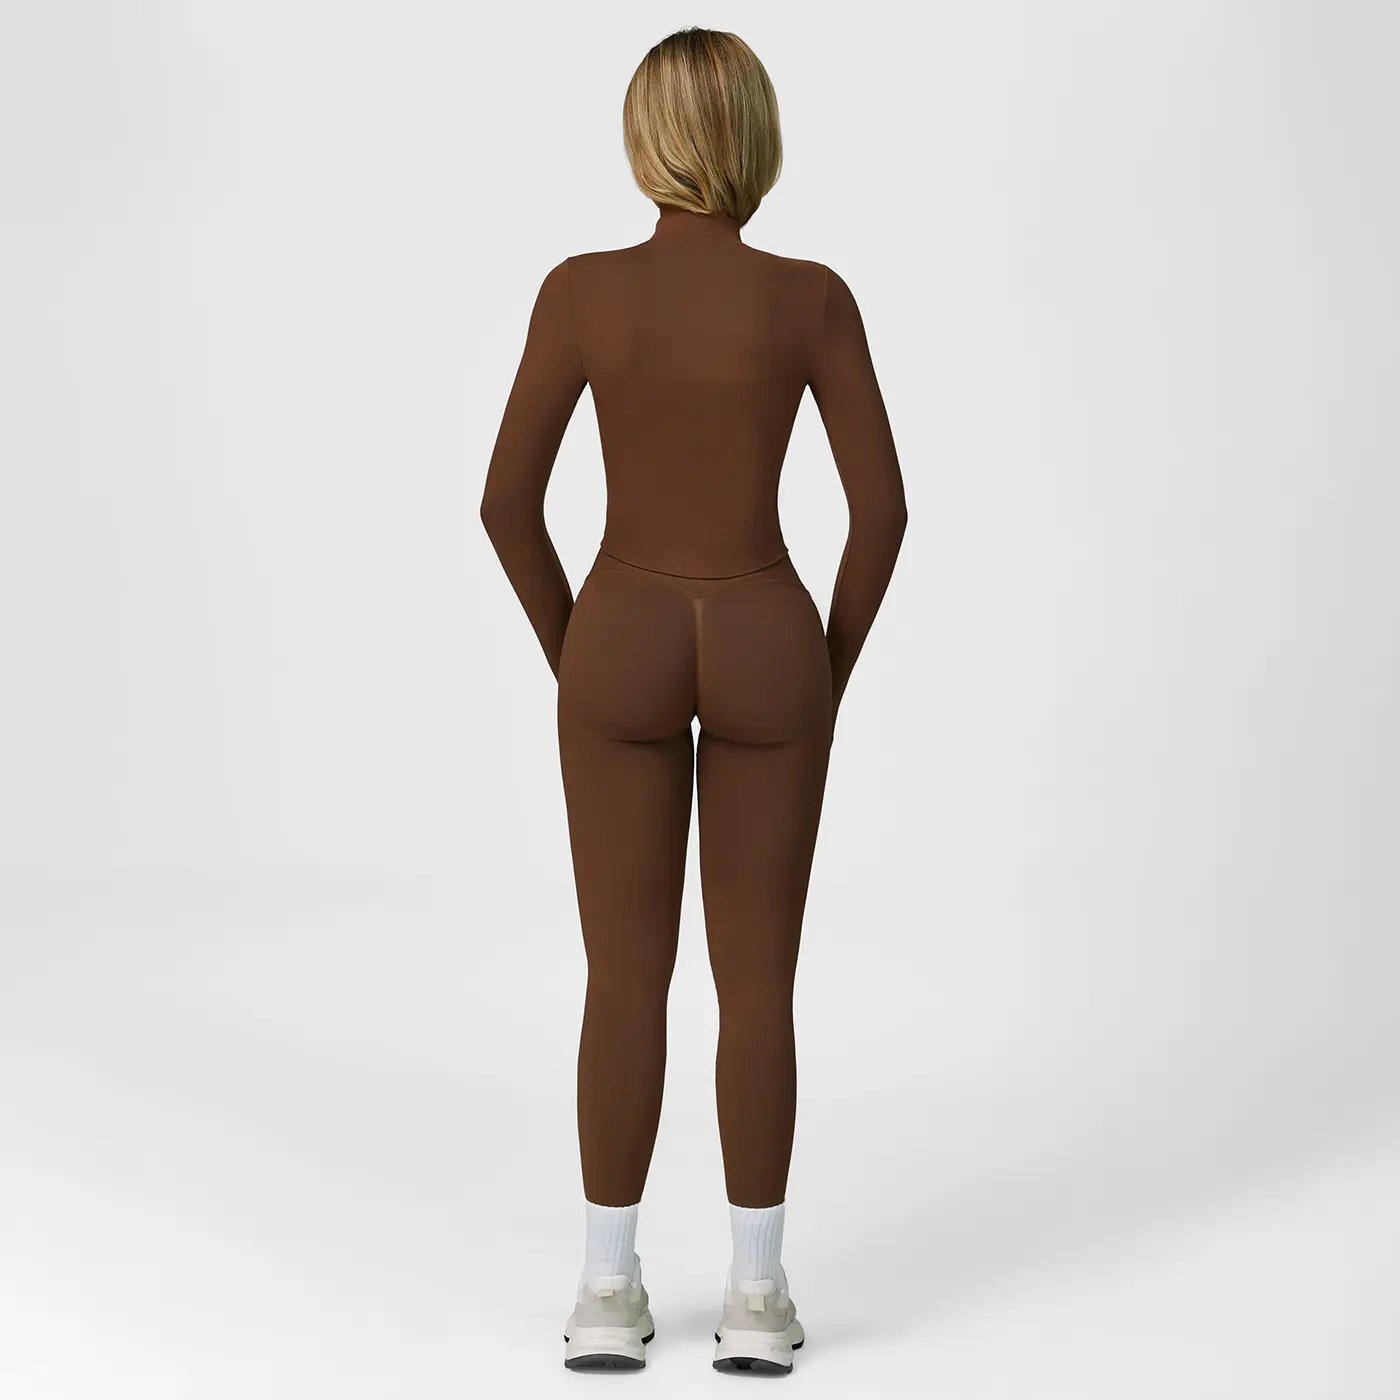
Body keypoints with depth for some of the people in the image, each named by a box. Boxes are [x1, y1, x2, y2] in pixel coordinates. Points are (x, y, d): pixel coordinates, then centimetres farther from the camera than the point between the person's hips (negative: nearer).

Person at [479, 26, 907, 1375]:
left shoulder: (580, 289, -5)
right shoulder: (812, 297, -7)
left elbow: (507, 500, -4)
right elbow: (881, 507, -7)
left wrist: (569, 655, 9)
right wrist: (832, 670, 7)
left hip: (624, 645, 1)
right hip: (763, 650, 0)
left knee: (625, 981, 9)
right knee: (758, 985, 8)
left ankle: (609, 1294, 13)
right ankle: (755, 1299, 12)